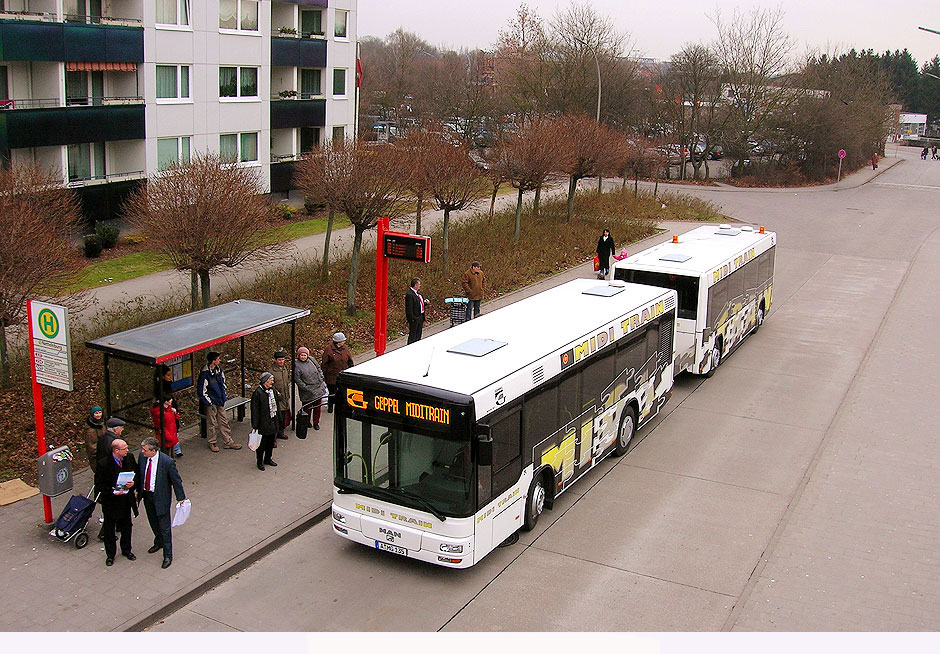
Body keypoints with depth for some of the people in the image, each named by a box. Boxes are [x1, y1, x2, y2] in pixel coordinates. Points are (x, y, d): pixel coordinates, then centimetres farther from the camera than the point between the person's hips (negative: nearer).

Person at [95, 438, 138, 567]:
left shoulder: (129, 457, -9)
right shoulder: (103, 463, -22)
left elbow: (136, 473, 6)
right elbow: (99, 484, -14)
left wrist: (133, 482, -14)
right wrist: (112, 492, -26)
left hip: (126, 499, 4)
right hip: (110, 502, -4)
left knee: (127, 526, 20)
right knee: (109, 529, 13)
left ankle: (126, 550, 40)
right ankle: (110, 555, 31)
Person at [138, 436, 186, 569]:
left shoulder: (167, 462, -26)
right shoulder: (142, 456, -11)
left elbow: (176, 480, -14)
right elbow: (140, 474, 8)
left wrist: (180, 498, -6)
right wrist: (139, 491, 14)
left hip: (161, 497, -6)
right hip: (147, 495, 6)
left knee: (164, 527, 3)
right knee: (153, 523, 26)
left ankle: (168, 555, 17)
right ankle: (159, 542, 51)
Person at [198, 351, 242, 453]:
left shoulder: (218, 369, 2)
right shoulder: (205, 373, -21)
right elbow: (202, 391, -17)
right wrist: (209, 402, -14)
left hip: (220, 401, 7)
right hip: (211, 402, -7)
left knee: (224, 421, 12)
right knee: (212, 423, 6)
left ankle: (228, 442, 20)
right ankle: (213, 443, 21)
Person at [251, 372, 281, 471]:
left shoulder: (273, 391, 6)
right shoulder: (258, 393, -17)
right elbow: (255, 410, -16)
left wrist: (278, 419, 17)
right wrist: (255, 425, -16)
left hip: (273, 422, 7)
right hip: (263, 424, -7)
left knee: (271, 441, 17)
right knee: (262, 443, 4)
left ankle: (268, 459, 34)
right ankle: (260, 462, 18)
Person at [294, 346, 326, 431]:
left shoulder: (311, 360, 5)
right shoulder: (296, 365, -10)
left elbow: (319, 369, 17)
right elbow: (297, 380, -12)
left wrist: (321, 380, 8)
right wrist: (306, 388, -16)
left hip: (318, 389, 5)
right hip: (307, 393, -5)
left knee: (317, 406, 12)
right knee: (307, 408, 6)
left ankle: (316, 422, 27)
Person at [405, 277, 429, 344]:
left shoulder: (417, 293, 11)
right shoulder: (409, 294, -19)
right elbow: (409, 309, -20)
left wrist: (425, 302, 3)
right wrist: (411, 320, -21)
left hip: (420, 317, 10)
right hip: (414, 318, -10)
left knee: (418, 336, 18)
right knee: (412, 336, -2)